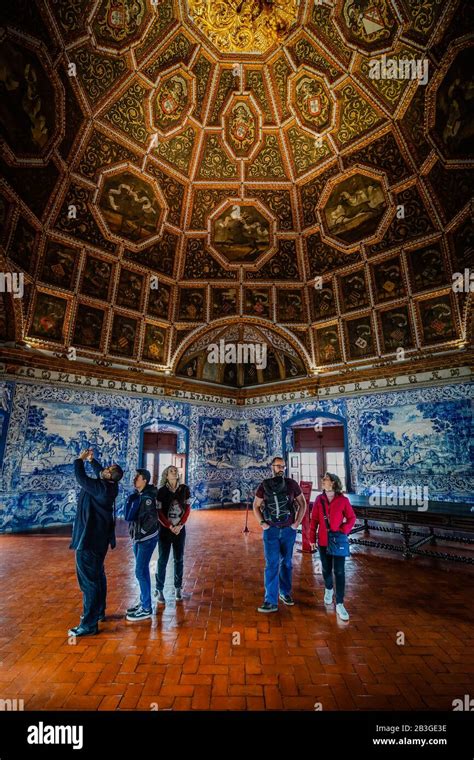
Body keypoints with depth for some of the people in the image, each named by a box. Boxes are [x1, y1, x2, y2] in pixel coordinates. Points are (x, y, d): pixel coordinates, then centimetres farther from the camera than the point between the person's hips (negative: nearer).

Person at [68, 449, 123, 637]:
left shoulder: (100, 488, -25)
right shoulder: (110, 486, 0)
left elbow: (81, 477, -18)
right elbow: (99, 473, 19)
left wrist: (80, 460, -4)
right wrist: (92, 460, 16)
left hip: (89, 539, -10)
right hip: (99, 538, 10)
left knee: (88, 581, -2)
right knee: (98, 575, 21)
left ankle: (89, 625, 6)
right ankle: (98, 611, 35)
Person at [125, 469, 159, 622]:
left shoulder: (147, 497, -22)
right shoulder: (137, 495, 3)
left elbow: (152, 518, -25)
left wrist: (140, 533, -16)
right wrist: (134, 533, 8)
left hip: (147, 538, -8)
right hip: (139, 537, 8)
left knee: (140, 572, -2)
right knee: (143, 570, 17)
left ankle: (146, 609, 11)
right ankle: (143, 603, 31)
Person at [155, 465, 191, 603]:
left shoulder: (184, 489, -2)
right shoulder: (161, 491, -9)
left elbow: (187, 508, 0)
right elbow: (159, 512, -9)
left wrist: (180, 525, -9)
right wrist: (170, 526, -13)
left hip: (180, 529, 2)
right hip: (164, 529, -2)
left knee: (179, 559, 10)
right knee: (163, 560, 4)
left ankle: (178, 588, 25)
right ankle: (159, 590, 17)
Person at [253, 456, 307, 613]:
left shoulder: (291, 484, -5)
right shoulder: (264, 486, -4)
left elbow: (303, 503, 5)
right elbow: (256, 506, 7)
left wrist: (297, 522, -1)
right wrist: (261, 523, -5)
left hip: (288, 530, 1)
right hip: (271, 531, -1)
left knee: (286, 563, 15)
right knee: (272, 564, -3)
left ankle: (285, 592, 33)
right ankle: (271, 601, 4)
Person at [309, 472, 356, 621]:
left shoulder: (343, 500, -10)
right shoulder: (319, 500, -4)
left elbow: (351, 518, -2)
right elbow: (314, 520, 1)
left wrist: (343, 531, -15)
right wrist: (312, 538, 3)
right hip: (323, 541, 2)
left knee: (339, 572, 0)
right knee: (326, 569, 15)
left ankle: (339, 604, 10)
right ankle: (329, 589, 43)